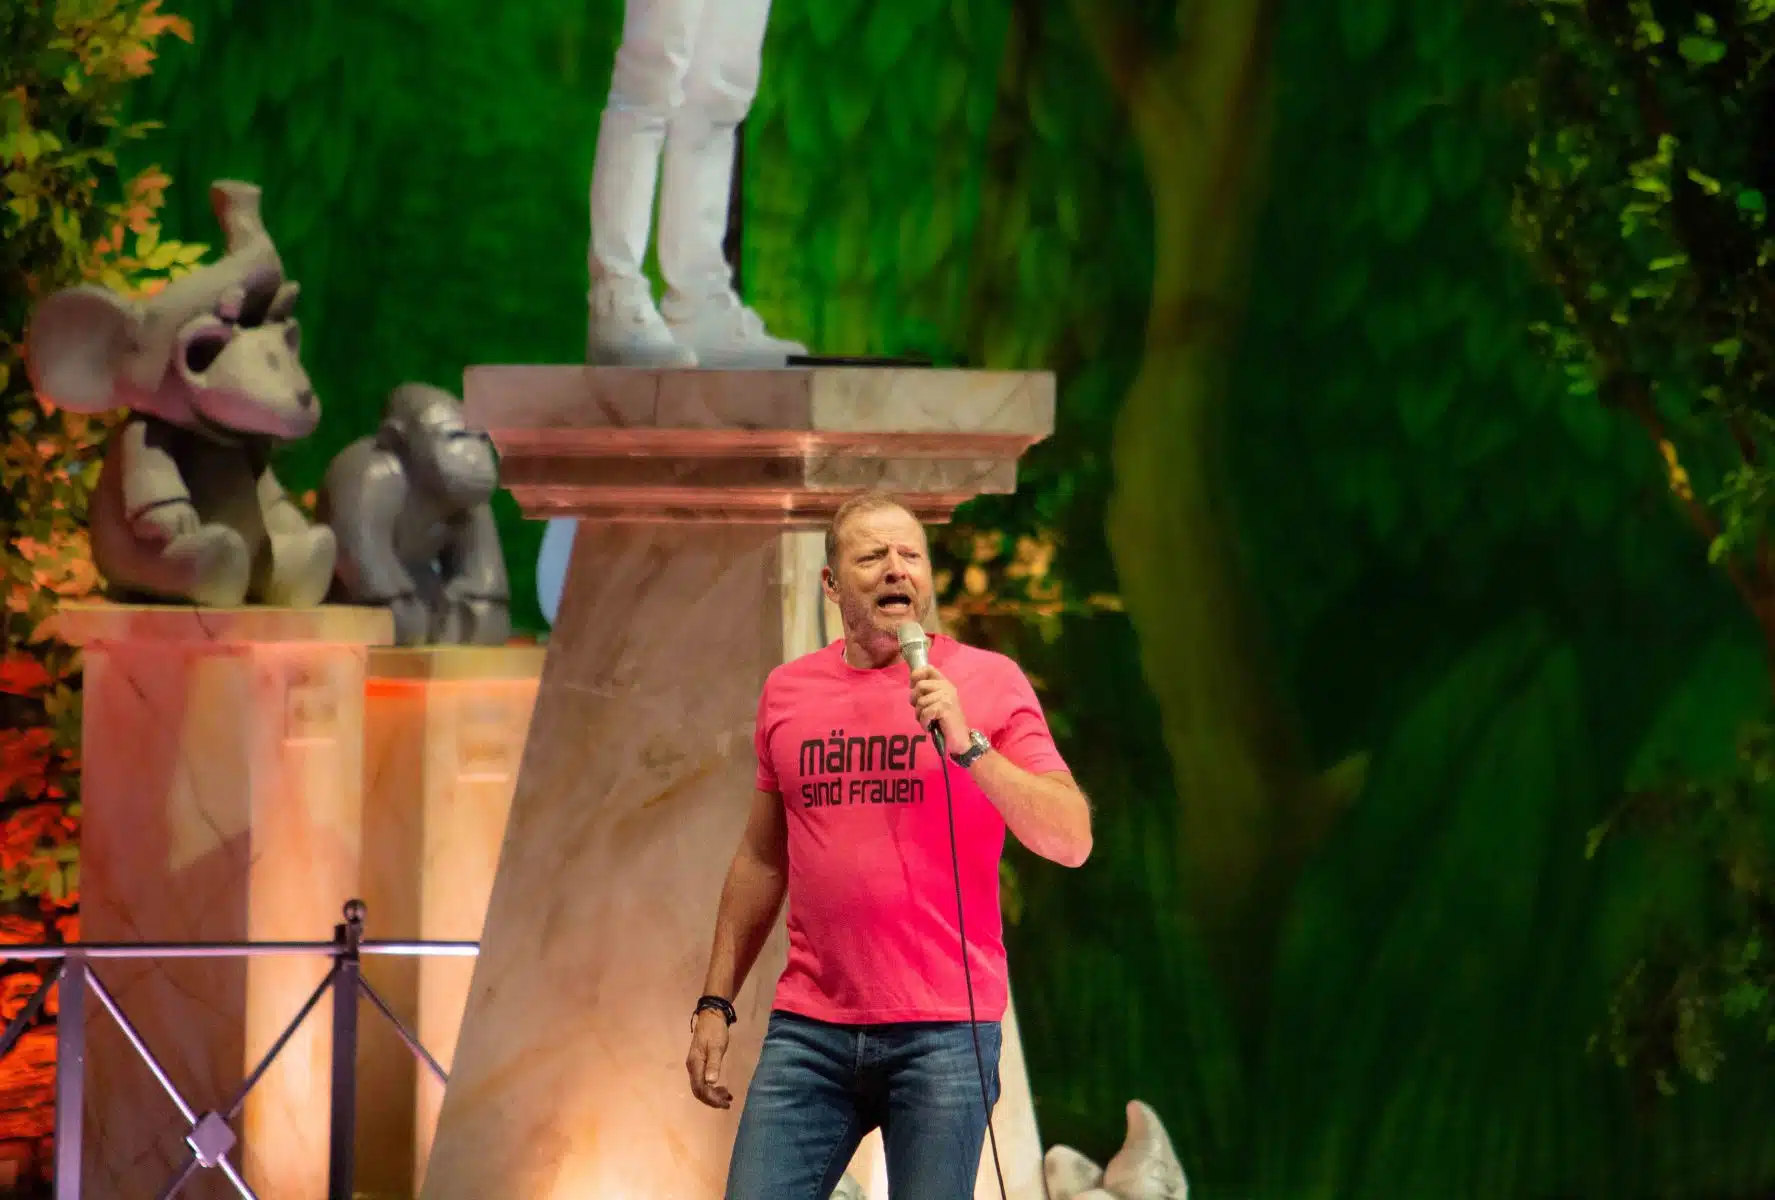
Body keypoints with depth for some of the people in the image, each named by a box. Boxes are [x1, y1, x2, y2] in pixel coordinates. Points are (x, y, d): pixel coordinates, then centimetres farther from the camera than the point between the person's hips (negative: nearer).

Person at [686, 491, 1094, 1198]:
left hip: (941, 1032, -3)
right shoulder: (788, 691, 11)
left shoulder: (989, 682, 0)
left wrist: (968, 743, -17)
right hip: (809, 1032, 3)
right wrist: (715, 1002, 14)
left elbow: (1072, 841, -6)